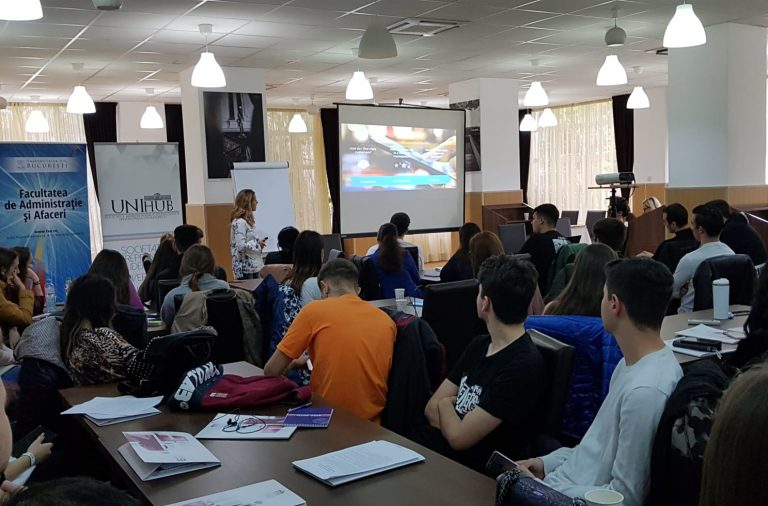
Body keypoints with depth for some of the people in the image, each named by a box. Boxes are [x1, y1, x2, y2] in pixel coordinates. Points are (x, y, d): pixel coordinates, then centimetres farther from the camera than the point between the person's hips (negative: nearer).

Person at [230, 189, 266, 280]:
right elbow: (241, 246, -22)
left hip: (254, 266, 9)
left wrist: (259, 243, 7)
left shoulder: (248, 221, 14)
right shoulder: (239, 222, -16)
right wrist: (258, 244, -11)